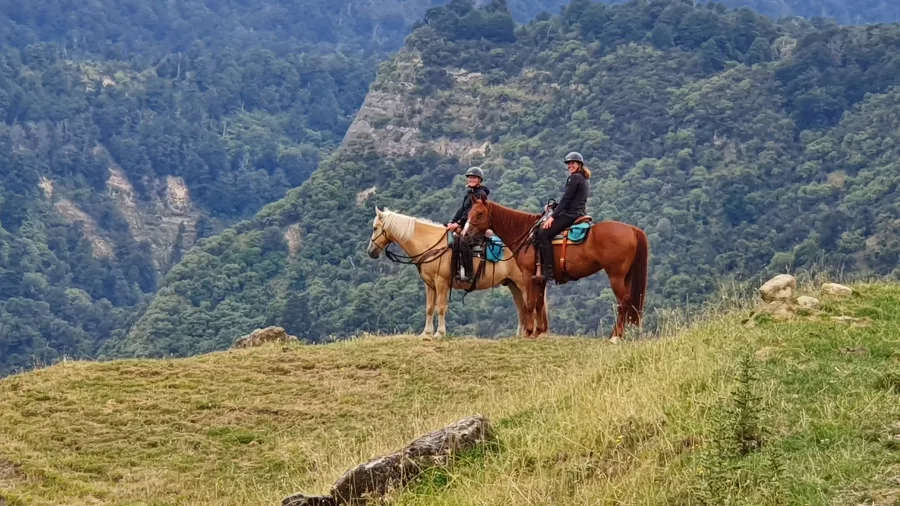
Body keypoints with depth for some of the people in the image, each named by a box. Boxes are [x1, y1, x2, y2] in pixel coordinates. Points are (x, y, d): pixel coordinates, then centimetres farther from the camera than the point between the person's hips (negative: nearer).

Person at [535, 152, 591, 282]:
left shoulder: (574, 178, -9)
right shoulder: (583, 179, 21)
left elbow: (566, 199, -15)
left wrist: (553, 216, -16)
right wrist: (555, 207, 26)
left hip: (571, 215, -11)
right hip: (579, 214, 11)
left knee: (543, 234, -17)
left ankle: (548, 271, -25)